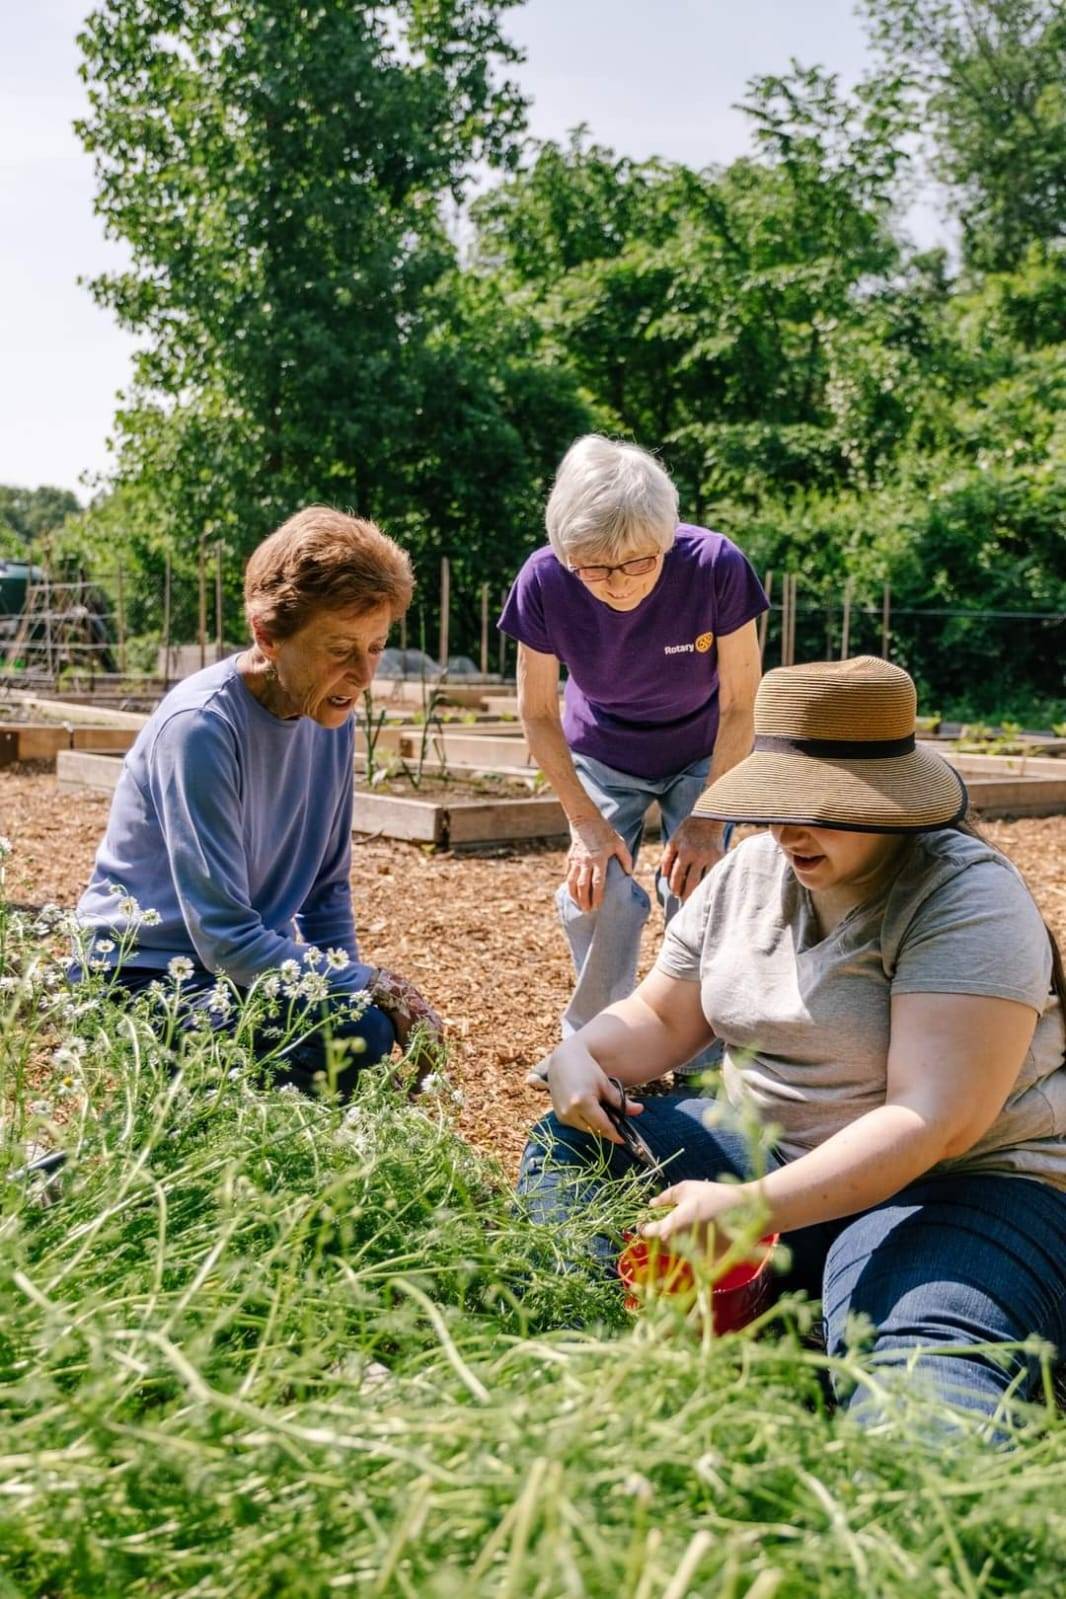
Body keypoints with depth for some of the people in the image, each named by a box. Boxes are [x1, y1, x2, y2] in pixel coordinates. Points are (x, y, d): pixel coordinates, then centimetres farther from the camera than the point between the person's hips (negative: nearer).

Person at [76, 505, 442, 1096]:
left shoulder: (330, 718, 1)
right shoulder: (201, 726, -22)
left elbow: (326, 889, 11)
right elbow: (225, 939, -25)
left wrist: (349, 979, -2)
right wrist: (369, 986, -22)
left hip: (244, 968, 8)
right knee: (359, 1034, -28)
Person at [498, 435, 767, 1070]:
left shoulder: (717, 567, -33)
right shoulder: (543, 582, -29)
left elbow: (739, 707, -20)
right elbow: (538, 714, -14)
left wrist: (707, 821, -18)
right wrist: (588, 823, -16)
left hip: (703, 753, -1)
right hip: (601, 752, 1)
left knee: (695, 888, -16)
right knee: (596, 894, -15)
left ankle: (704, 1062, 3)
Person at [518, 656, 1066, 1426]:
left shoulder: (967, 901, -17)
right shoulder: (752, 870, 4)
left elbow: (936, 1119, -27)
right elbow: (659, 1018, 13)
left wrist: (759, 1207, -36)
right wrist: (581, 1055, -10)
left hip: (959, 1187, -7)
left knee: (924, 1350, -38)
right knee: (572, 1142, -5)